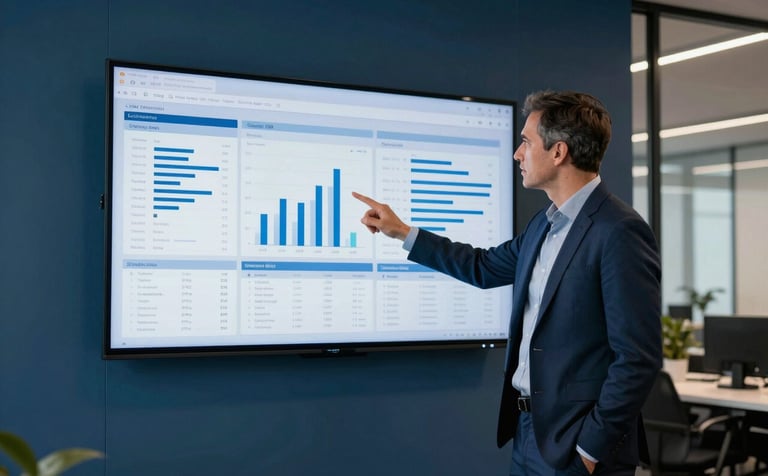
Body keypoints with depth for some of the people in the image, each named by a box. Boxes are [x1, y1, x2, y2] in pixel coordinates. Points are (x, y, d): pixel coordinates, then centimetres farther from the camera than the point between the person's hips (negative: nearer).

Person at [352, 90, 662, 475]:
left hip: (575, 445, -8)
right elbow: (484, 267, 24)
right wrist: (402, 231, 22)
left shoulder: (620, 232, -19)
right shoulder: (546, 223, 9)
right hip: (529, 430, 8)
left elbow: (638, 358, -20)